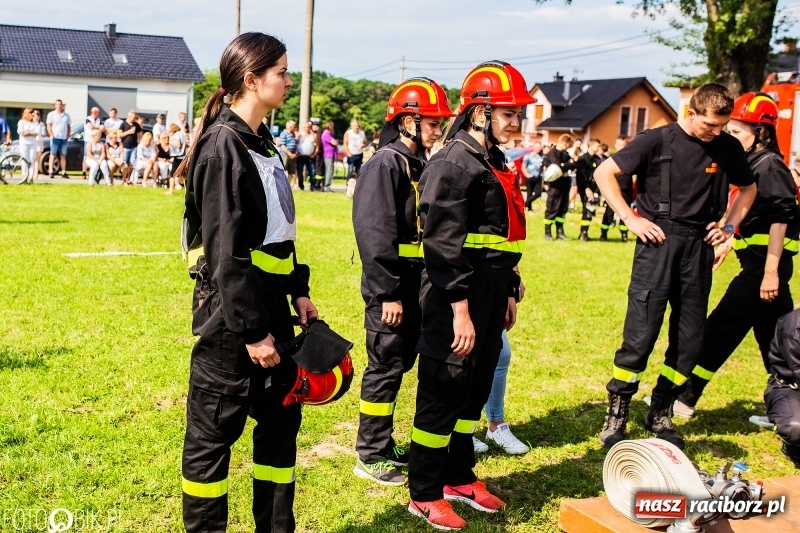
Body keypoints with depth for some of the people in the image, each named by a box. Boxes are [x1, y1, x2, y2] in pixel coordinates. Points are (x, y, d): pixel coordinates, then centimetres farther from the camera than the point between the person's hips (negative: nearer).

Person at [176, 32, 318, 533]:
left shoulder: (262, 142, 12)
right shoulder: (223, 146, -16)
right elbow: (226, 251, -19)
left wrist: (299, 290, 14)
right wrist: (251, 330, -19)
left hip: (270, 302, 10)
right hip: (232, 309, -10)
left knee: (281, 415, 16)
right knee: (215, 427, 4)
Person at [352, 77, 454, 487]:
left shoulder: (420, 165, 14)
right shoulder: (385, 164, -14)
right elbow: (374, 232, -21)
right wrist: (389, 294, -21)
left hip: (416, 287, 9)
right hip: (390, 288, -9)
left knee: (400, 364, 16)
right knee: (385, 368, 0)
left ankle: (384, 444, 29)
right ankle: (371, 456, 12)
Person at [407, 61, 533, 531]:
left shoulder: (495, 163, 15)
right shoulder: (455, 163, -14)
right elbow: (445, 243, -21)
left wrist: (509, 294, 21)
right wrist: (460, 310, -24)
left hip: (489, 300, 9)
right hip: (456, 302, -9)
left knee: (475, 391, 18)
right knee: (443, 394, 1)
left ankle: (459, 477, 33)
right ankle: (425, 495, 15)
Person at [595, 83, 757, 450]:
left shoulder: (728, 148, 7)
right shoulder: (657, 140, -5)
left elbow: (748, 189, 24)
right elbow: (604, 173, -5)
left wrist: (730, 226, 10)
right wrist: (631, 219, -9)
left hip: (699, 246, 5)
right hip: (659, 242, -4)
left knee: (690, 338, 7)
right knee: (641, 333, -7)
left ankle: (660, 413, 22)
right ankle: (616, 415, 5)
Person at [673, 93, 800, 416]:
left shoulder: (769, 165, -12)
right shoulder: (753, 164, 14)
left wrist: (770, 271, -23)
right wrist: (728, 245, 25)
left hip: (764, 263, -10)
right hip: (761, 261, 10)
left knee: (720, 329, -4)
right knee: (774, 337, 14)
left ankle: (684, 399, 3)